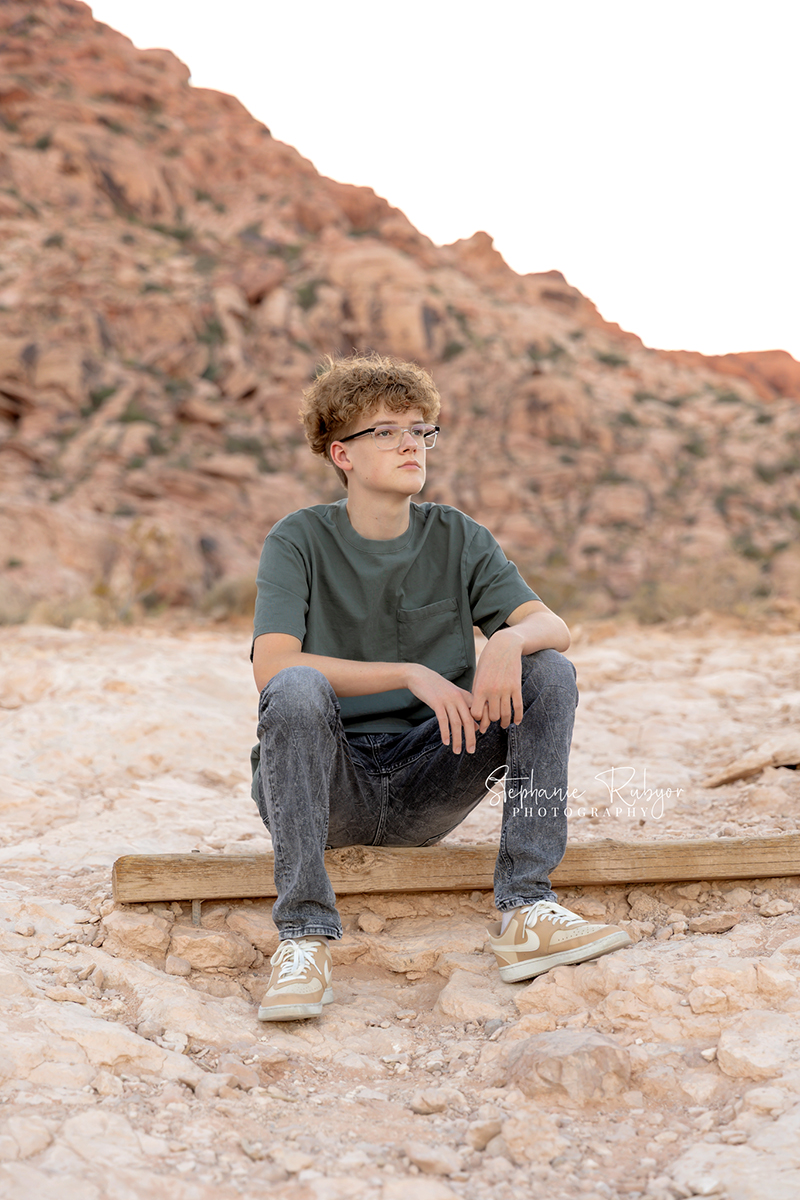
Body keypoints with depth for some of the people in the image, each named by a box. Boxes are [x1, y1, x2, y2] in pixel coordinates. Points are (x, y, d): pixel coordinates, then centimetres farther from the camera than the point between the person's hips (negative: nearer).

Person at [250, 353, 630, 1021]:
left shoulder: (457, 539, 5)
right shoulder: (300, 540, -6)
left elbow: (553, 626, -6)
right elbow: (272, 666, -20)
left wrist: (510, 641, -31)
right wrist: (412, 674, -28)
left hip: (426, 789, 3)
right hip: (329, 781, -3)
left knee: (550, 672, -14)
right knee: (299, 688, -34)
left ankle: (526, 914, -18)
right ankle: (305, 937, -28)